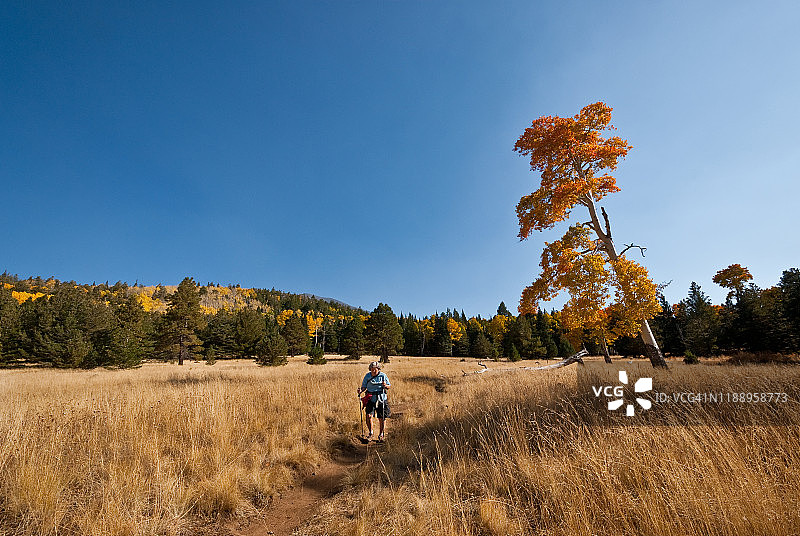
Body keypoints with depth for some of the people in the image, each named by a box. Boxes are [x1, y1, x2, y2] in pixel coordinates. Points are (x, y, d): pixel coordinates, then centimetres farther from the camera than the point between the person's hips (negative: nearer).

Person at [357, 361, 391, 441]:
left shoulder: (383, 375, -2)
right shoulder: (367, 376, 1)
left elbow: (389, 386, 4)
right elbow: (364, 386, 8)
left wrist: (385, 385, -18)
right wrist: (361, 390, -13)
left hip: (381, 399, 0)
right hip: (371, 398, 1)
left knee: (382, 418, 4)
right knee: (369, 415, -13)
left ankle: (381, 434, 26)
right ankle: (370, 432, 10)